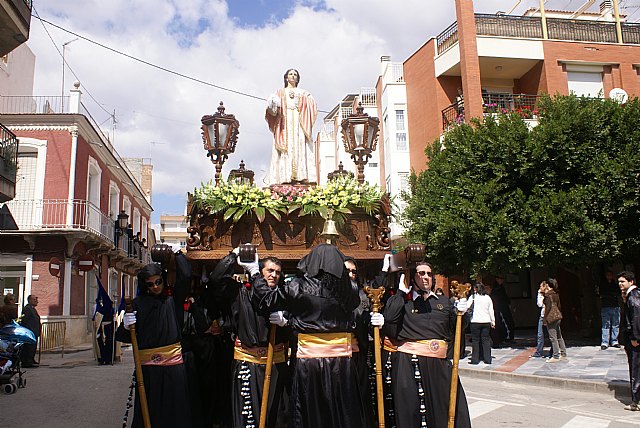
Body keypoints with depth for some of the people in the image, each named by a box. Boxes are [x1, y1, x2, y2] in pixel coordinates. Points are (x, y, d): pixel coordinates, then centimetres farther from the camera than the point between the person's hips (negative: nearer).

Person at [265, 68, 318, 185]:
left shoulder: (303, 93, 24)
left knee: (300, 147, -15)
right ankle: (285, 177, -24)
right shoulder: (280, 92, 23)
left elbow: (312, 106, 6)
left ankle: (301, 176, -25)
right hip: (284, 122, 0)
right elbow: (273, 109, 10)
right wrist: (272, 106, -14)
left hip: (299, 122, 1)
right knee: (286, 149, -14)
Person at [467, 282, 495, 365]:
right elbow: (491, 310, 9)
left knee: (475, 340, 3)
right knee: (485, 340, 9)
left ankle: (475, 359, 3)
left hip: (476, 321, -3)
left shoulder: (473, 297, -3)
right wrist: (493, 321, 15)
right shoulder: (488, 297, 7)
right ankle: (487, 359, 9)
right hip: (486, 321, 3)